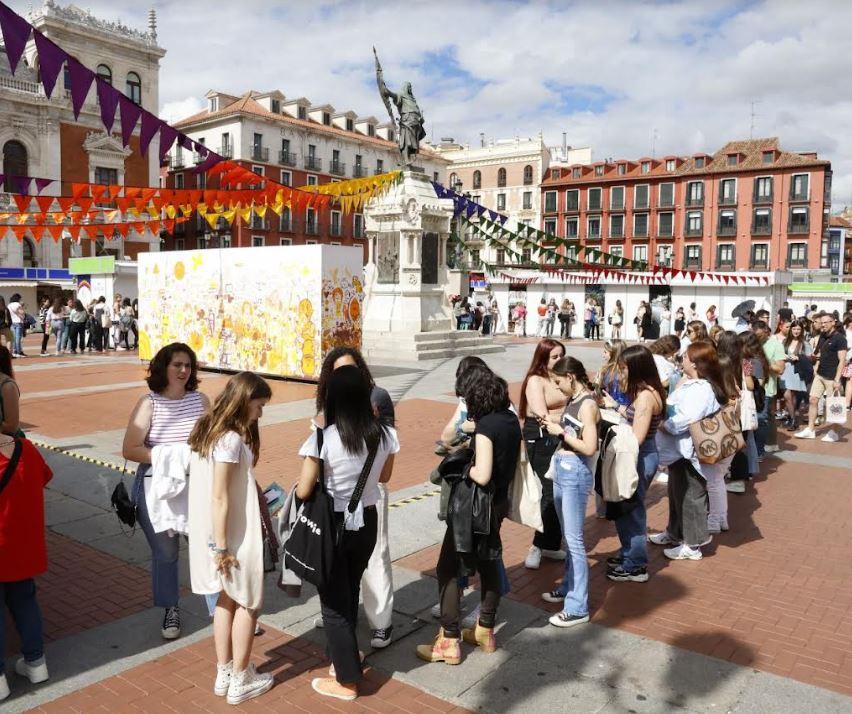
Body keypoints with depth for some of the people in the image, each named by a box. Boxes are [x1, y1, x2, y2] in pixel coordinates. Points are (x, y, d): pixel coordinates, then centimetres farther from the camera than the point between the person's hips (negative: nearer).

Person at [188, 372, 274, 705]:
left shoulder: (207, 431, 4)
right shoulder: (231, 440, -23)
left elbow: (210, 488, 10)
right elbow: (220, 498, -24)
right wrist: (222, 547, -19)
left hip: (210, 531, 9)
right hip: (235, 535, -9)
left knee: (227, 597, 20)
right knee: (248, 603, 9)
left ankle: (224, 673, 32)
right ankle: (240, 681, 21)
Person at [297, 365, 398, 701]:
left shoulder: (323, 438, -22)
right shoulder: (385, 434, -8)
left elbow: (303, 492, -18)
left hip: (333, 526, -5)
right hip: (366, 523, 5)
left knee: (334, 602, 13)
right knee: (350, 591, 27)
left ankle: (347, 680, 25)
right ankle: (345, 655, 47)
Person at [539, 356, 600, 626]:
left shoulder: (587, 404, -16)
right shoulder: (573, 400, 10)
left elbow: (589, 447, -22)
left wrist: (561, 432, -15)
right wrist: (556, 423, 2)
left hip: (575, 472, -9)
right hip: (561, 468, 9)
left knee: (574, 539, -4)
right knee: (568, 536, 19)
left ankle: (578, 608, 3)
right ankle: (569, 587, 34)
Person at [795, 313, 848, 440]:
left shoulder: (839, 338, -12)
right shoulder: (822, 337, 10)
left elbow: (842, 361, -15)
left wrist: (837, 379, -20)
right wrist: (816, 368, 8)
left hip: (831, 378, -7)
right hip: (819, 375, 7)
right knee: (813, 400, 4)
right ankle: (810, 430, 10)